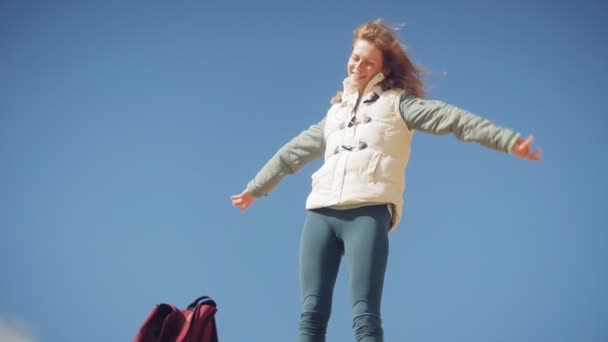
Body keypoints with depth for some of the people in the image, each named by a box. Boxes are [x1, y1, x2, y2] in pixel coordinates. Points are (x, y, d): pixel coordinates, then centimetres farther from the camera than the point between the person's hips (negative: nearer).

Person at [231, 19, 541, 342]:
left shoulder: (397, 102, 13)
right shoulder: (336, 112, 28)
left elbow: (449, 118, 0)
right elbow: (294, 152, 38)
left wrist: (508, 140, -13)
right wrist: (254, 188, 48)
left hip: (368, 212, -5)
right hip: (321, 213, 5)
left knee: (364, 316, -16)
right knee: (311, 314, -4)